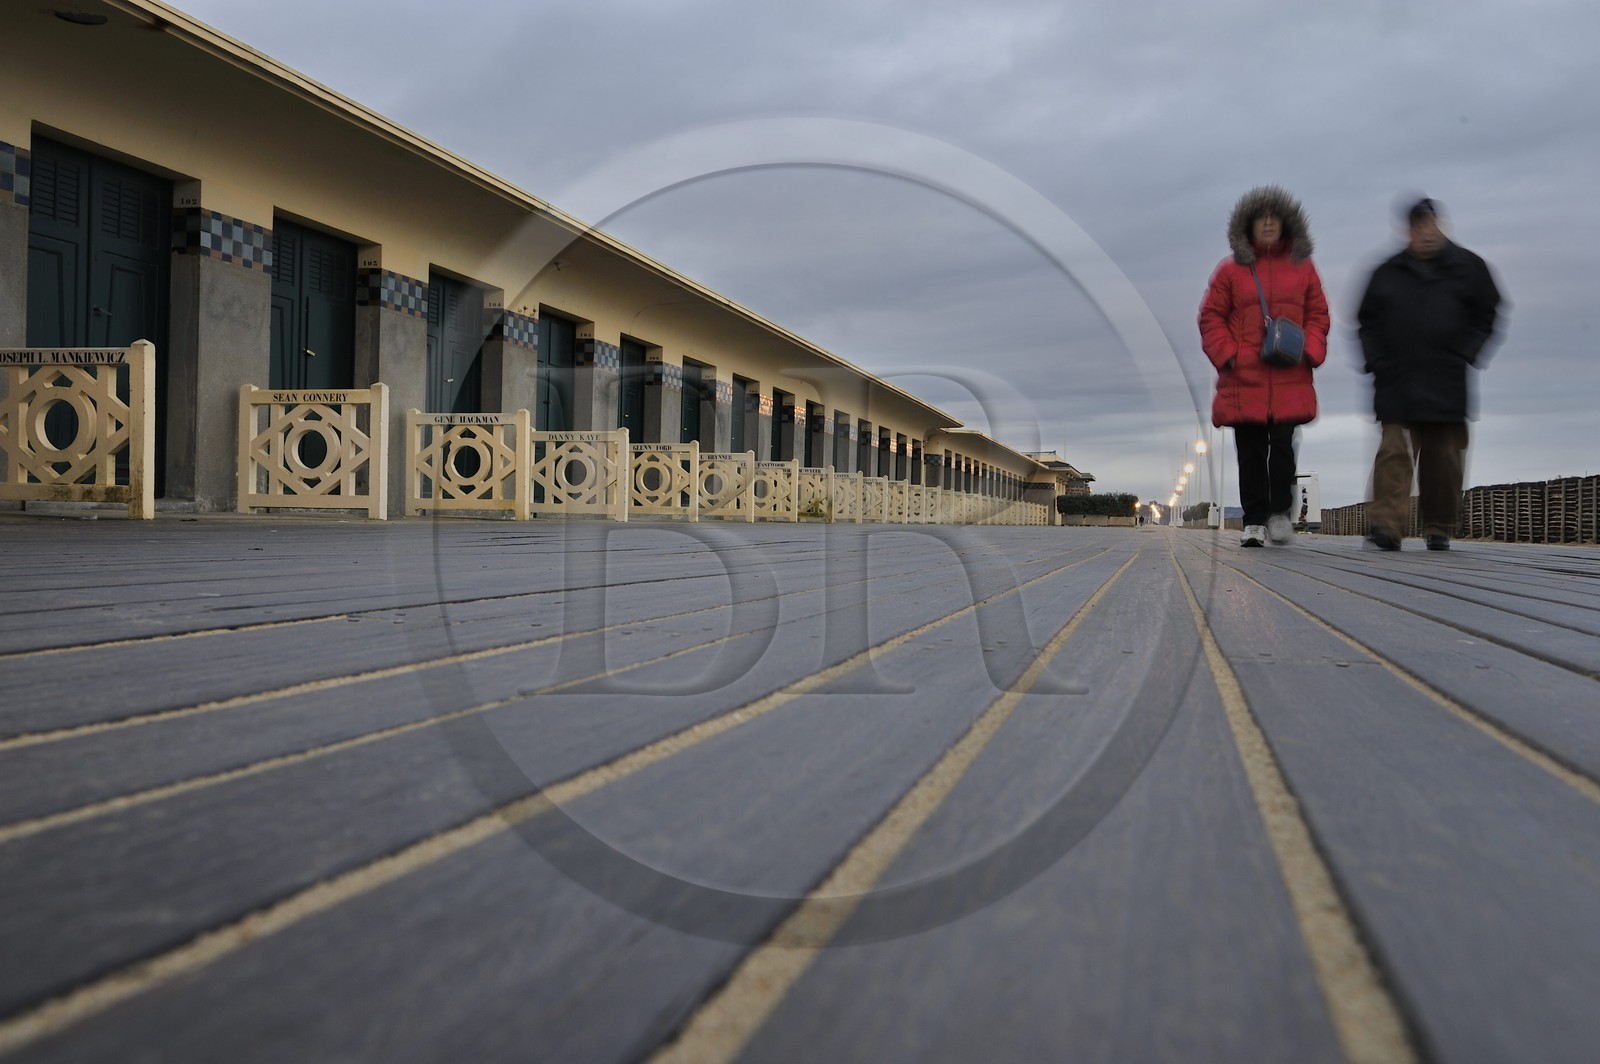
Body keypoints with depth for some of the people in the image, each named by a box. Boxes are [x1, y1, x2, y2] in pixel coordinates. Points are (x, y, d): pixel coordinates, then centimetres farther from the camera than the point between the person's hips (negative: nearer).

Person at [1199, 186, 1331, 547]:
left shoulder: (1303, 267, 12)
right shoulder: (1231, 270, 7)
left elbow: (1318, 314, 14)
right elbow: (1211, 317, 8)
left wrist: (1309, 351, -2)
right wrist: (1226, 354, -5)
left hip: (1289, 379, 1)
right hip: (1243, 379, 0)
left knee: (1283, 446, -9)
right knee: (1250, 453, 1)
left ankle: (1280, 512, 6)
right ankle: (1254, 521, 8)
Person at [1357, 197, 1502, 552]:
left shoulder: (1467, 267, 9)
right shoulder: (1388, 273, 10)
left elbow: (1486, 315, 10)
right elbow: (1367, 322, 15)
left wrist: (1464, 355, -2)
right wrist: (1376, 360, 1)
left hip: (1446, 385, 0)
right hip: (1396, 382, 0)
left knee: (1444, 457, 4)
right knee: (1393, 452, -10)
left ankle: (1439, 528, 14)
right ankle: (1387, 525, -17)